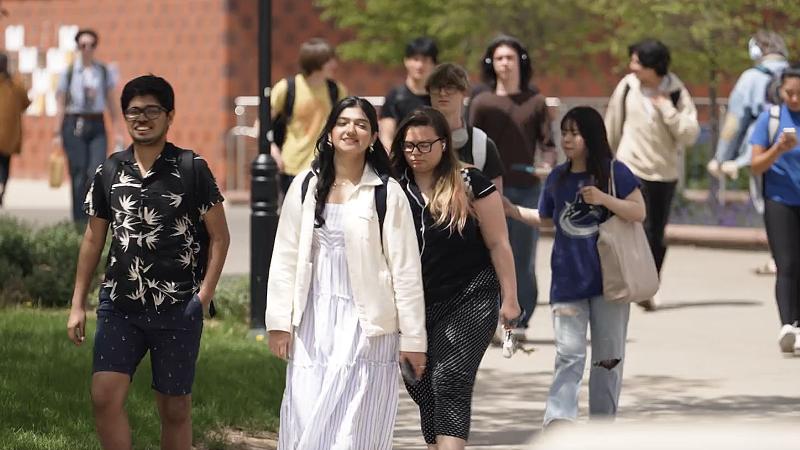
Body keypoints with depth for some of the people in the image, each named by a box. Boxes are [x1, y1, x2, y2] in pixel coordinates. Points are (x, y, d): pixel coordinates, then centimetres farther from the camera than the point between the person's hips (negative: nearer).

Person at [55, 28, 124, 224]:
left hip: (97, 126, 1)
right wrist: (57, 133, 0)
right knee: (78, 175, -2)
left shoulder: (104, 72, 8)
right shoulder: (69, 72, 3)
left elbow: (111, 103, 12)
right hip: (74, 125, -1)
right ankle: (79, 220, 6)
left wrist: (118, 131, 8)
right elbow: (60, 105, 5)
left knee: (97, 173, -11)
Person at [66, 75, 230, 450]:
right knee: (104, 397, -11)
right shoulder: (109, 172, 7)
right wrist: (77, 304, 11)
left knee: (174, 409, 5)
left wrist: (205, 295, -8)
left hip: (177, 310, -2)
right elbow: (93, 240, 14)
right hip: (119, 306, 2)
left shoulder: (191, 169, -2)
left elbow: (219, 237, 1)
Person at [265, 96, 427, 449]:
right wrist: (279, 322, 2)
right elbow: (285, 258, 7)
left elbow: (405, 270, -3)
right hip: (313, 320, 3)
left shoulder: (387, 194, -3)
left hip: (365, 324, -3)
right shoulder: (305, 187, 6)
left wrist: (413, 338, -4)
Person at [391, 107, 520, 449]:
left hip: (468, 302, -5)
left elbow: (498, 244, -2)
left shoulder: (470, 185, -5)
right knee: (423, 390, 9)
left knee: (450, 381, -17)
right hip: (415, 306, 5)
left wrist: (509, 299, -3)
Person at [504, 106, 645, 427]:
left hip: (609, 279, -2)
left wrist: (603, 199, -20)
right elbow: (547, 220, 19)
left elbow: (639, 212, -8)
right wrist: (513, 211, 6)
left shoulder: (615, 172, -5)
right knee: (569, 355, -8)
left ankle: (603, 424, 21)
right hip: (567, 282, 2)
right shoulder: (557, 178, 6)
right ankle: (558, 422, -20)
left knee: (608, 355, 9)